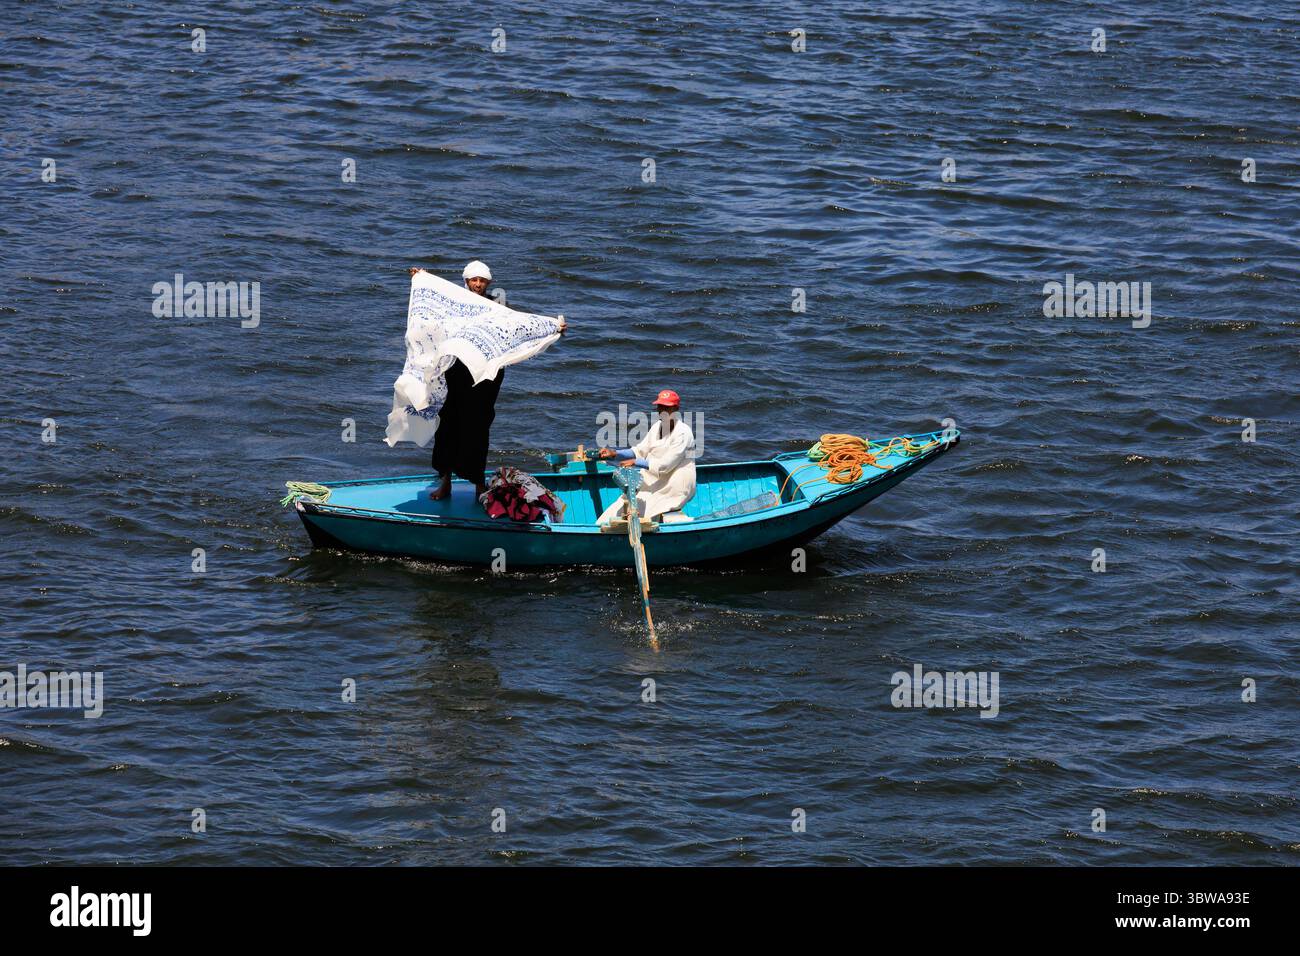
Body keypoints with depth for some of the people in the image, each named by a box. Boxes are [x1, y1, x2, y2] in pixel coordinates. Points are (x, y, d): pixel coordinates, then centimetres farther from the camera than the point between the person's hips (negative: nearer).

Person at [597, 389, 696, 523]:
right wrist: (615, 453, -5)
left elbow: (665, 464, -22)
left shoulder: (683, 433, -16)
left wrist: (635, 462, -23)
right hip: (653, 481, 8)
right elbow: (640, 451, 10)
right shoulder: (657, 427, 10)